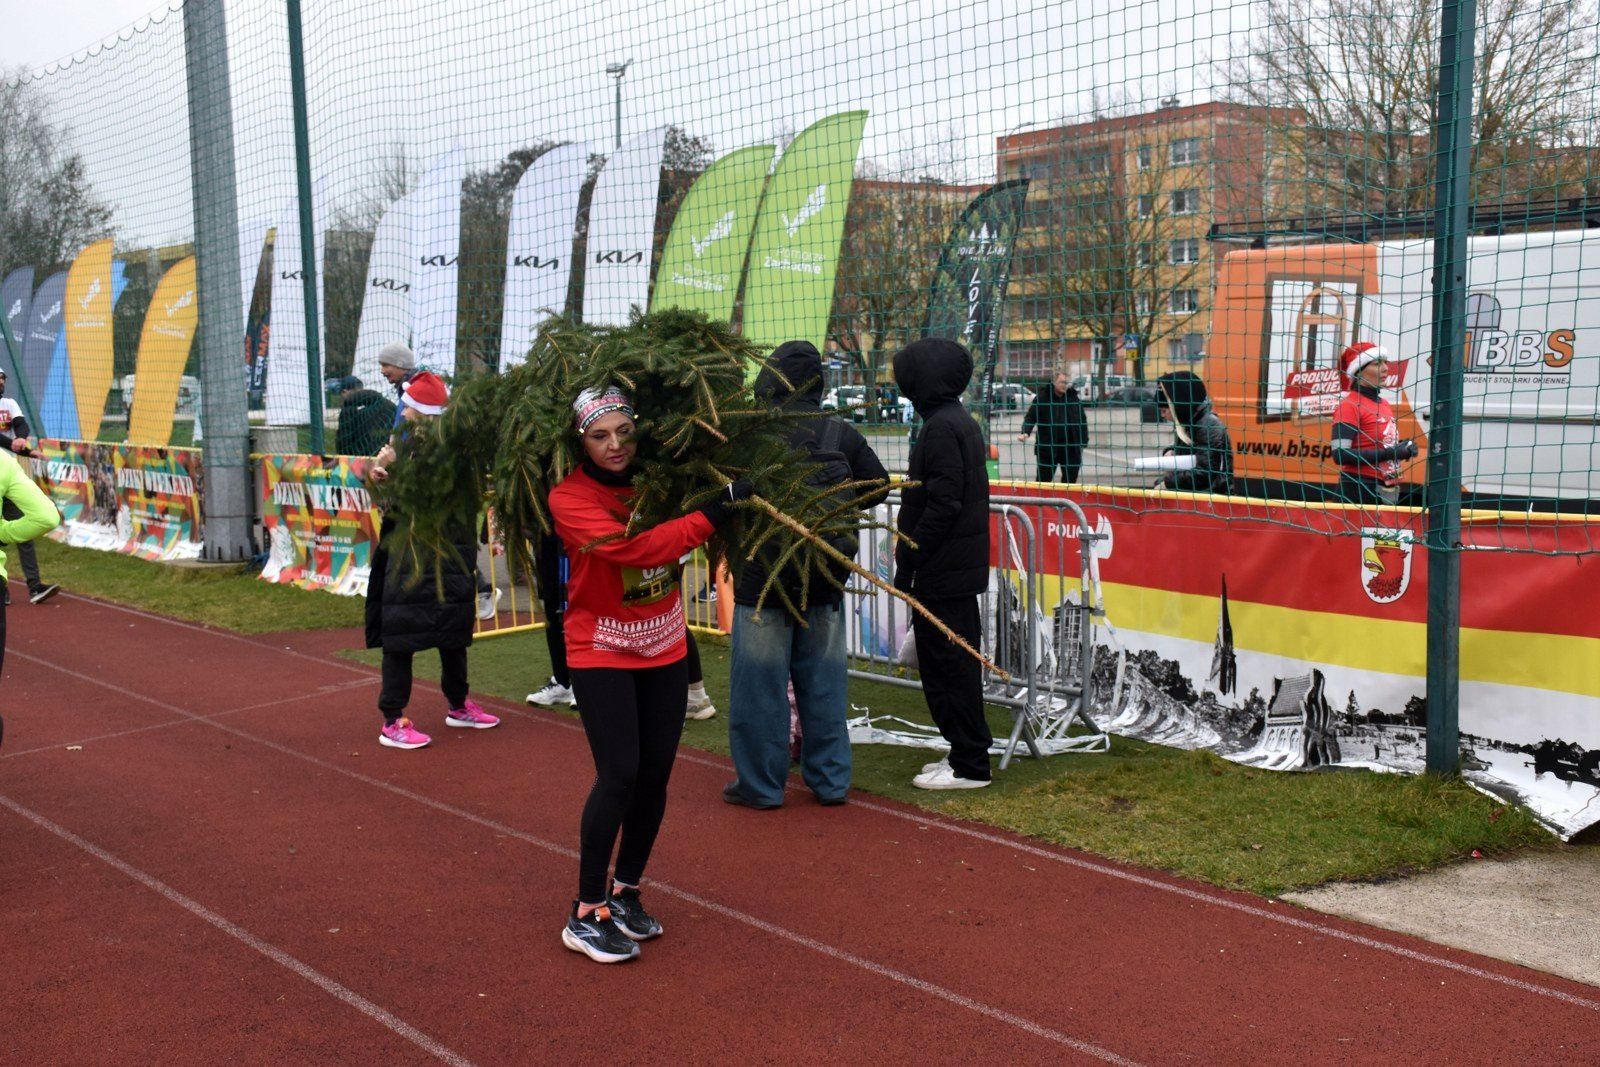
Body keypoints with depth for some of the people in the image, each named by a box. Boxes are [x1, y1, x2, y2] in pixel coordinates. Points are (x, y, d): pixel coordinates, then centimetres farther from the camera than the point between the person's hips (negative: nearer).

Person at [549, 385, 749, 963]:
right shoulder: (569, 498, -20)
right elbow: (635, 548, -32)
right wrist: (713, 512, -32)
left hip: (664, 647, 5)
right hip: (601, 651, -5)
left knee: (656, 774, 8)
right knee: (619, 774, -12)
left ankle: (625, 892, 27)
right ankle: (586, 915, 2)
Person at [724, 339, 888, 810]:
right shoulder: (841, 432, 1)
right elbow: (878, 481, 8)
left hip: (764, 574, -4)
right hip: (825, 578, 5)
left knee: (760, 681, 5)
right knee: (823, 680, 14)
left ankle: (760, 784, 12)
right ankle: (830, 779, 20)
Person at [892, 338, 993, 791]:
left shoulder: (941, 428, -17)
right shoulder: (962, 422, 14)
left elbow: (941, 505, -22)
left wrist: (907, 563, -18)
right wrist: (910, 546, 17)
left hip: (941, 571, -10)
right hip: (962, 567, 10)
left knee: (946, 666, -3)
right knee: (959, 663, 16)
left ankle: (968, 765, 4)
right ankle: (968, 753, 25)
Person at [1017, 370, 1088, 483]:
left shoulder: (1073, 398, 5)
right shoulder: (1042, 398, -6)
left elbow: (1082, 421, 10)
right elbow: (1031, 417, -7)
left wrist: (1083, 442, 8)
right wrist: (1025, 432, -23)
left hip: (1070, 447, 4)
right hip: (1048, 447, -4)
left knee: (1070, 478, 11)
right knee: (1044, 479, 2)